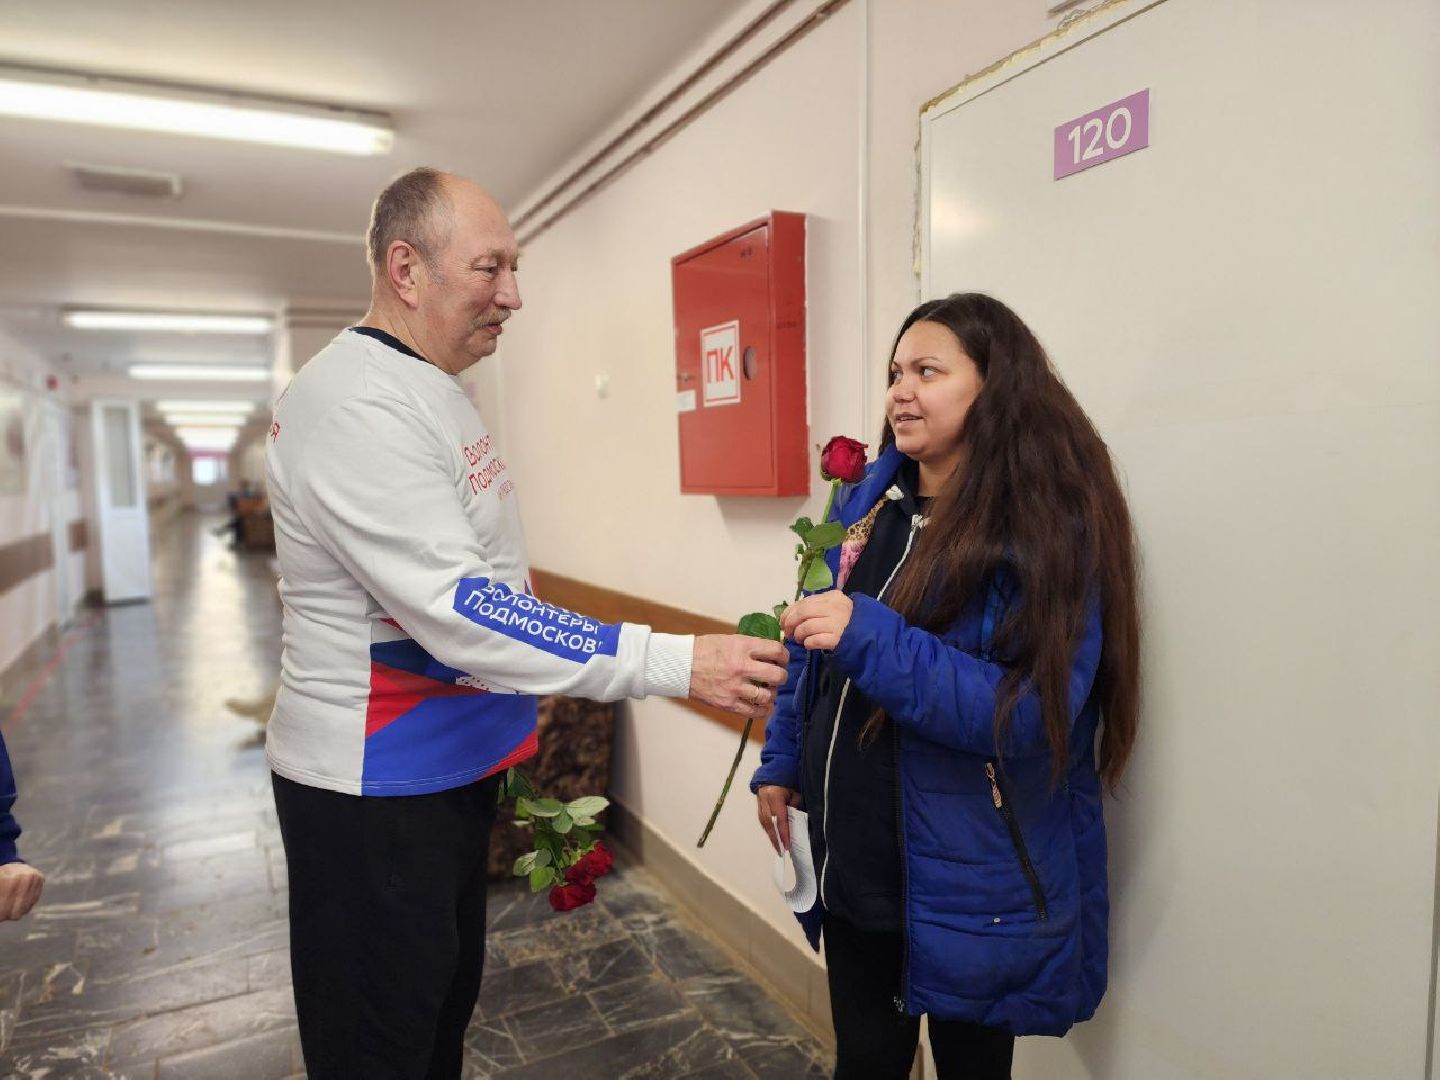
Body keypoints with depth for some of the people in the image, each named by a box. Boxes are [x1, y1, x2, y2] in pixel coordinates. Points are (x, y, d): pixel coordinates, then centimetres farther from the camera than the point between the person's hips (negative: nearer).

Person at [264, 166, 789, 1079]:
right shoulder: (356, 403, -23)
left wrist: (507, 715, 21)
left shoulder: (432, 389, 8)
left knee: (446, 1005, 25)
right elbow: (456, 609, -30)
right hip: (374, 787, -9)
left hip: (452, 762, 9)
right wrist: (675, 663, -32)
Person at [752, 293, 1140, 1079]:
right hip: (852, 858, 6)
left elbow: (1031, 714, -24)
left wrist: (871, 638, -32)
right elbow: (817, 650, 11)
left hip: (972, 882, -5)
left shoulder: (1052, 528, -17)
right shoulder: (870, 496, 2)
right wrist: (782, 763, 10)